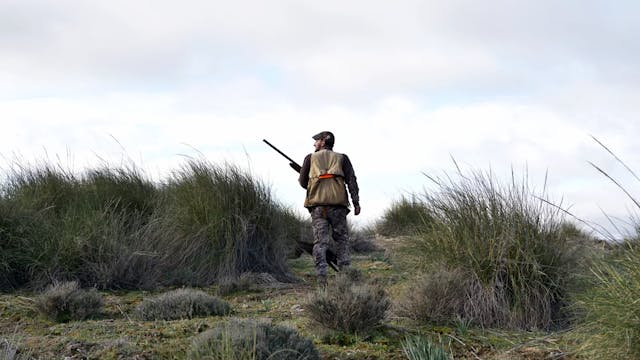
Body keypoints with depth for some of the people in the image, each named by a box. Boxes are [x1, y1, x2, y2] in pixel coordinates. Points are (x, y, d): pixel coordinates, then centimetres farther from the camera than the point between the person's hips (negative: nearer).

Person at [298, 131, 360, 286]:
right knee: (342, 239, 9)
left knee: (320, 241, -2)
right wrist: (356, 202, 0)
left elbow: (303, 183, 14)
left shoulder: (310, 158, 13)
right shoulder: (342, 158, 13)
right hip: (337, 203, 0)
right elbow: (351, 180, 3)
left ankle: (321, 278, -13)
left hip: (317, 204, 0)